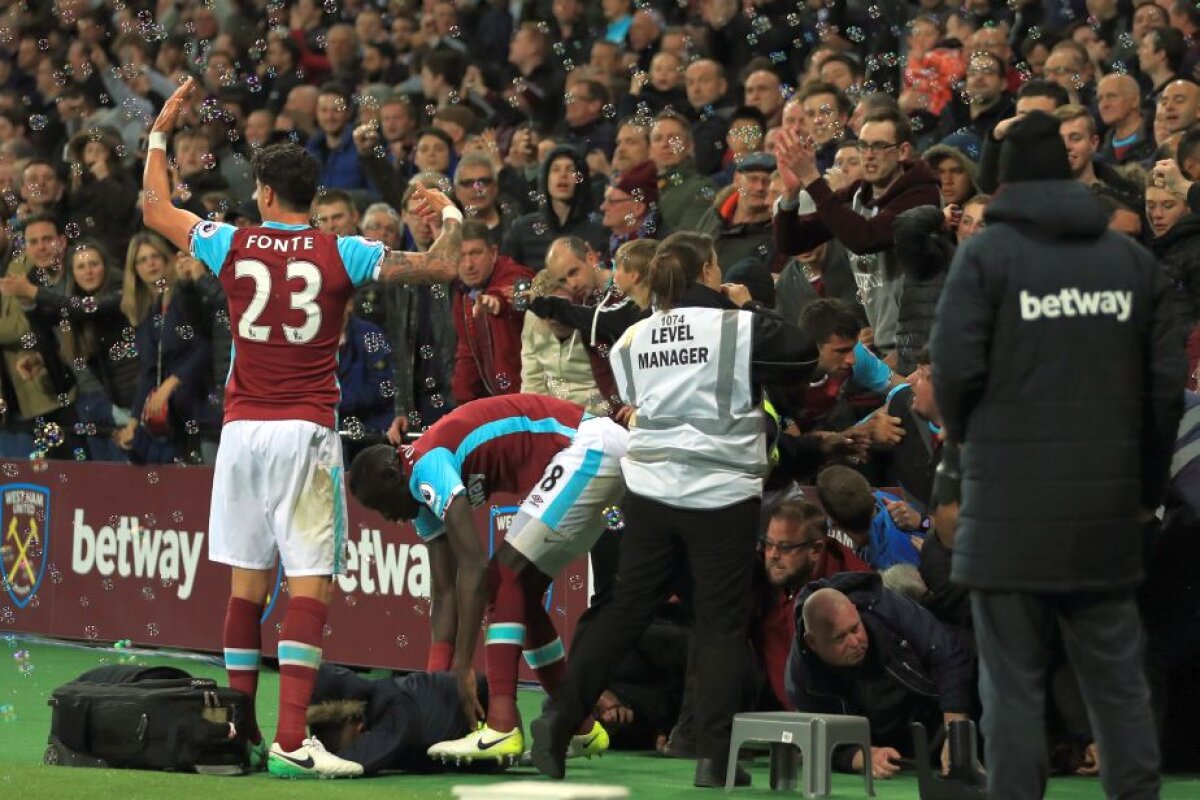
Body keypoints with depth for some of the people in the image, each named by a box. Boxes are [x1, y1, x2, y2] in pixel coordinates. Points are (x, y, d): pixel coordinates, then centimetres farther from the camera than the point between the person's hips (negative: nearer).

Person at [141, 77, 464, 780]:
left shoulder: (233, 245, 3)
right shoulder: (340, 255, -4)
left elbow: (156, 210, 20)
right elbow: (440, 262, 0)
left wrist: (161, 133, 31)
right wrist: (450, 217, 20)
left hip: (242, 428, 4)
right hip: (305, 431, -4)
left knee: (248, 579, 11)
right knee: (311, 582, -6)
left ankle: (240, 731, 15)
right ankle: (291, 740, -15)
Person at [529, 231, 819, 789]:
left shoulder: (633, 338, 6)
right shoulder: (740, 327, -8)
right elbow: (803, 356, 0)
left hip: (650, 488, 4)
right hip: (722, 492, -4)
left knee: (624, 610, 13)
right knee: (721, 622, 3)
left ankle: (559, 722, 7)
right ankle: (713, 757, -1)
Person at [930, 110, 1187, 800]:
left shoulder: (987, 254, -4)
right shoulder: (1132, 258, 9)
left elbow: (957, 368, -11)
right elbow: (1170, 380, 6)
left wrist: (968, 436, 9)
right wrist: (1148, 484, 15)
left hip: (1011, 508, -4)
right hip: (1108, 511, 4)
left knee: (1015, 687, 0)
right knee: (1118, 679, 10)